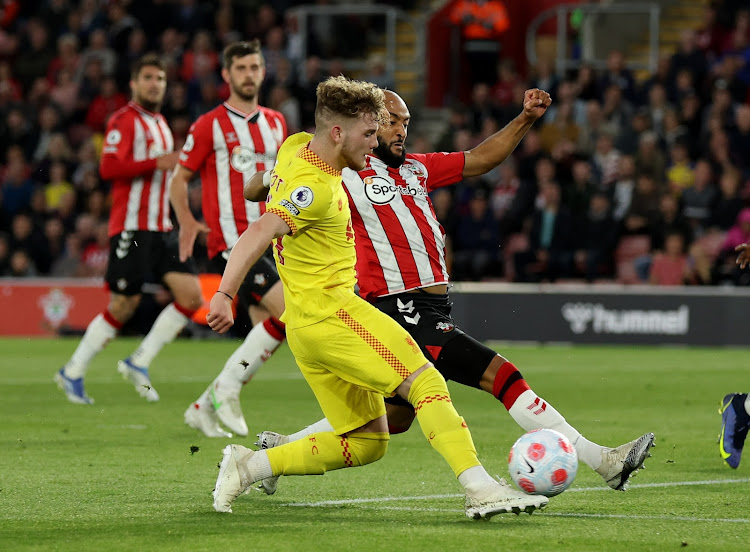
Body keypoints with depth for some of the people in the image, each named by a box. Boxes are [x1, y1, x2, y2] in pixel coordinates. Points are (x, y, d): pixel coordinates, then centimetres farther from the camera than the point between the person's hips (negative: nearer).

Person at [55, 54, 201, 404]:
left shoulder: (160, 125, 21)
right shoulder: (125, 120, -6)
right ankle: (73, 373, 8)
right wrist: (157, 163, -25)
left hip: (161, 229, 8)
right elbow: (108, 167, -20)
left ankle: (139, 363, 2)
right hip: (131, 227, -8)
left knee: (191, 296, -6)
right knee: (122, 306, -7)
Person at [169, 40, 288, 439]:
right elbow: (179, 178, 2)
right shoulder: (209, 125, -3)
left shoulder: (275, 123, 15)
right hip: (230, 240, -7)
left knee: (266, 334, 2)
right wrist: (187, 221, -8)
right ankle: (226, 389, -9)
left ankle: (204, 407, 14)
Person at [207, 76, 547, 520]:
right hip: (331, 312, -10)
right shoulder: (315, 187, -17)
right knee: (426, 384, -16)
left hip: (305, 328, 10)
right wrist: (225, 294, -40)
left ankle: (249, 465, 9)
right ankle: (482, 489, -28)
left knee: (367, 442, 9)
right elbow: (259, 234, -30)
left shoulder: (296, 147, 12)